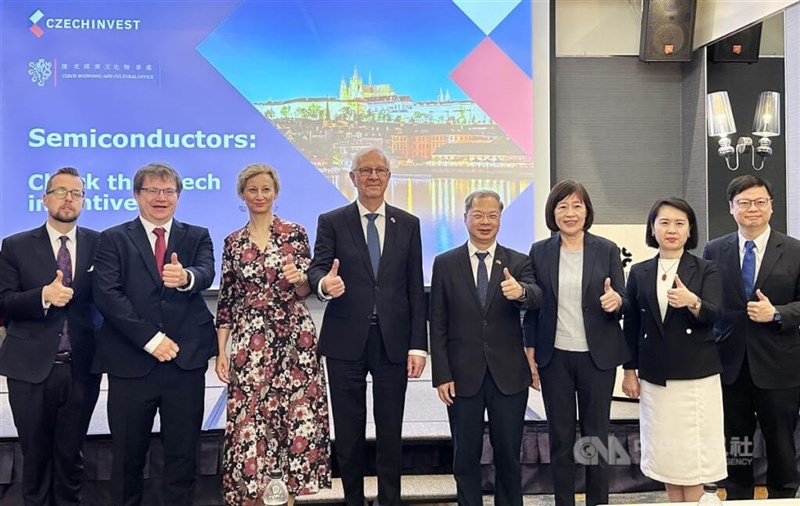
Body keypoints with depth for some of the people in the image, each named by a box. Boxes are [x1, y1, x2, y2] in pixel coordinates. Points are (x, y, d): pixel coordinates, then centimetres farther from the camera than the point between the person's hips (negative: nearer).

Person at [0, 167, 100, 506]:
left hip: (81, 367, 0)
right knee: (36, 455, 12)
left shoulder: (99, 244, 2)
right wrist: (43, 296, -22)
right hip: (31, 368, 0)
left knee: (70, 454, 14)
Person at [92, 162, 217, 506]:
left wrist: (186, 278, -34)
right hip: (131, 363, -1)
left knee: (183, 454, 10)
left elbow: (206, 274, -10)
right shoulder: (113, 239, 6)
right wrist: (150, 338, -14)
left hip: (186, 362, 1)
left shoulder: (197, 237, 10)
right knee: (127, 455, 11)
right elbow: (106, 294, -7)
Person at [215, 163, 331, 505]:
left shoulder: (295, 234, 3)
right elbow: (226, 301, 9)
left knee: (295, 415, 0)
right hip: (249, 343, 2)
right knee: (249, 418, 0)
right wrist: (221, 351, 4)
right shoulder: (233, 243, 9)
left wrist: (298, 279, -22)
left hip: (293, 338, -1)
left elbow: (306, 291, 1)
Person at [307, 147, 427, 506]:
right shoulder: (331, 222, 4)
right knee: (348, 432, 9)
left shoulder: (408, 224, 7)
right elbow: (316, 269, -7)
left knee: (390, 431, 8)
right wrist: (324, 284, -32)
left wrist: (418, 345, -1)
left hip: (393, 341, 1)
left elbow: (415, 290, 5)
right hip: (346, 342, -1)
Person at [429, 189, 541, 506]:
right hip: (463, 375, 0)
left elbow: (536, 296, -17)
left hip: (509, 375, 1)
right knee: (465, 456, 10)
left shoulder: (518, 263, 3)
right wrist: (442, 375, -5)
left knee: (508, 454, 11)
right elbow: (438, 326, 0)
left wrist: (521, 291, -40)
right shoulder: (445, 264, 2)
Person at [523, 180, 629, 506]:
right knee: (560, 438, 9)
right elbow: (533, 306, 5)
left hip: (597, 356, -1)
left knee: (596, 437, 8)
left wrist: (616, 301, -23)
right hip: (554, 357, 1)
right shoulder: (539, 252, 3)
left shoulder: (607, 250, 0)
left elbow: (622, 304, 1)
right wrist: (530, 353, 1)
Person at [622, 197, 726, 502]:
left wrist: (692, 302, -36)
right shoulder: (639, 273, 5)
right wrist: (629, 371, 4)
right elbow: (631, 325, 7)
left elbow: (714, 315, -15)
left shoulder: (706, 270, -1)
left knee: (693, 454, 3)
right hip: (654, 377, 2)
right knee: (666, 453, 9)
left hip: (696, 376, -2)